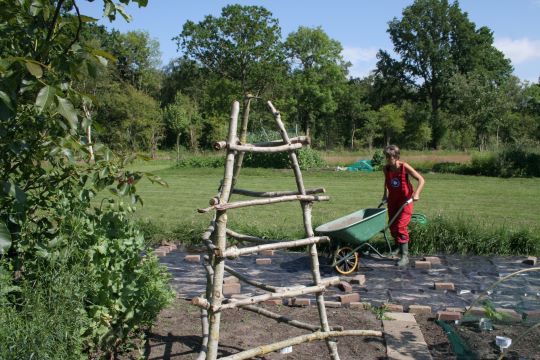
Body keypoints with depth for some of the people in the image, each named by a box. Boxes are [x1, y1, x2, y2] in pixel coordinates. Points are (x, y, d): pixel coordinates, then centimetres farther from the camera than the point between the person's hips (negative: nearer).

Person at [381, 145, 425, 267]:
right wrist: (385, 194, 16)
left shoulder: (405, 167, -19)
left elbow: (421, 180, -17)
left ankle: (405, 256, -9)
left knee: (401, 227, -14)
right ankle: (399, 247, 36)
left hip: (405, 199, -5)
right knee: (392, 226, 12)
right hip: (392, 199, 5)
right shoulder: (386, 168, -6)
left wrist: (416, 193, -30)